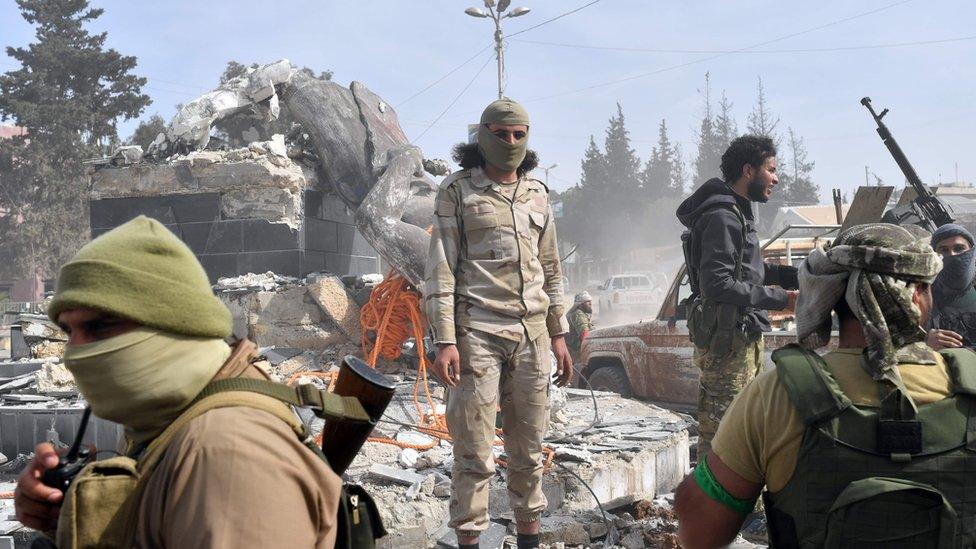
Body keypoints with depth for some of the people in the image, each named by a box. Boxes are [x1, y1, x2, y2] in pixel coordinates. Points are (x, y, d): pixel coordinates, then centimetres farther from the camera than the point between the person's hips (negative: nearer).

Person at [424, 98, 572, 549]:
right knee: (474, 452, -3)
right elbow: (440, 270, -4)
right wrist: (445, 341, -12)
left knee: (529, 448, 10)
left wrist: (559, 335, 14)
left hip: (532, 333, 5)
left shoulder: (538, 194, 15)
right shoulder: (457, 191, 1)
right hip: (477, 332, -4)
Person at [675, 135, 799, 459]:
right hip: (727, 339, -11)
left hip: (746, 338, 11)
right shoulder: (722, 217, -17)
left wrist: (797, 275, 11)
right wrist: (780, 299, -21)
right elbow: (718, 284, -24)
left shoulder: (738, 214, 18)